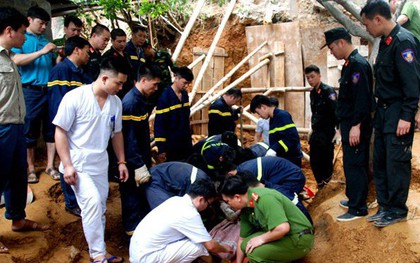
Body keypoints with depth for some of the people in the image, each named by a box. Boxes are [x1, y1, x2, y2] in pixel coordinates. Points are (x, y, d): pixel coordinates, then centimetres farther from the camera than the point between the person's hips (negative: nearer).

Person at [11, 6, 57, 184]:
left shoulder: (45, 41, 14)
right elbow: (16, 60, -17)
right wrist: (41, 52, -21)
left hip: (50, 90, 5)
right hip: (31, 91, -5)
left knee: (51, 128, 7)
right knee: (30, 131, 4)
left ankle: (50, 166, 16)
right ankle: (30, 168, 16)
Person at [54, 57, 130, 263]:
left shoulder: (116, 102, 2)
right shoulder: (75, 97, -15)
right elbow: (60, 131, -12)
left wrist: (121, 162, 13)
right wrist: (67, 165, -17)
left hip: (100, 164, 6)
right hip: (77, 163, -6)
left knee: (100, 208, 12)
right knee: (92, 202, -18)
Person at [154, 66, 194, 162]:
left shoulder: (185, 94, 5)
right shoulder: (165, 97, -16)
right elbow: (159, 125, -16)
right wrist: (161, 148, -16)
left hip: (186, 143, 7)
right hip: (172, 145, -7)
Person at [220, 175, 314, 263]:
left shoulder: (264, 198, -26)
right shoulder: (246, 209, 3)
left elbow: (283, 228, -37)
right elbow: (242, 239, 14)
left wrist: (262, 238, -21)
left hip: (299, 240, -9)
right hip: (283, 237, 9)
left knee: (254, 252, -25)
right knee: (246, 244, 1)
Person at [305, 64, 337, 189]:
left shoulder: (328, 91, -13)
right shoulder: (312, 93, 10)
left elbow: (336, 112, -18)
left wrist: (337, 131, -22)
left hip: (327, 133, -7)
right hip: (316, 133, 7)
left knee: (326, 161, -1)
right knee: (314, 162, 9)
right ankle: (321, 185, 22)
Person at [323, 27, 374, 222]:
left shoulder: (358, 64, -16)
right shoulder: (350, 64, 15)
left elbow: (362, 98, -23)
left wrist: (356, 126, -23)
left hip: (356, 127, -10)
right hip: (348, 124, 10)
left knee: (354, 165, -6)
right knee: (351, 164, 18)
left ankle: (358, 208, 1)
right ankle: (354, 199, 30)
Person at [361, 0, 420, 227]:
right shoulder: (386, 42, 13)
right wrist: (379, 110, 15)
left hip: (398, 114, -9)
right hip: (383, 111, 9)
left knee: (396, 163, -2)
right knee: (380, 163, 12)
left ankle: (397, 210, 10)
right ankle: (385, 207, 22)